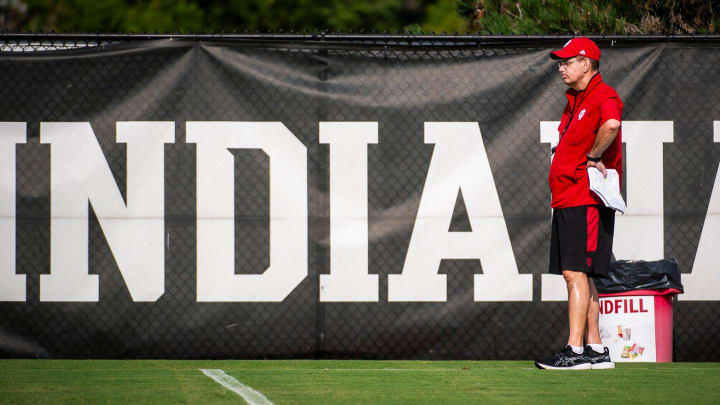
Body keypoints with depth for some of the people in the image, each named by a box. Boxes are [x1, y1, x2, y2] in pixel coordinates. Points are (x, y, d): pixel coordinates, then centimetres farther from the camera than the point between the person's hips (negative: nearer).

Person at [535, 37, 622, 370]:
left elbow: (611, 124, -34)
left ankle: (575, 351, -15)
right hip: (567, 201, 10)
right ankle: (596, 350, 15)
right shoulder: (574, 100, 19)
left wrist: (593, 157, -22)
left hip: (586, 201, -10)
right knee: (579, 276, 11)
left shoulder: (603, 97, -12)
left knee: (576, 273, -13)